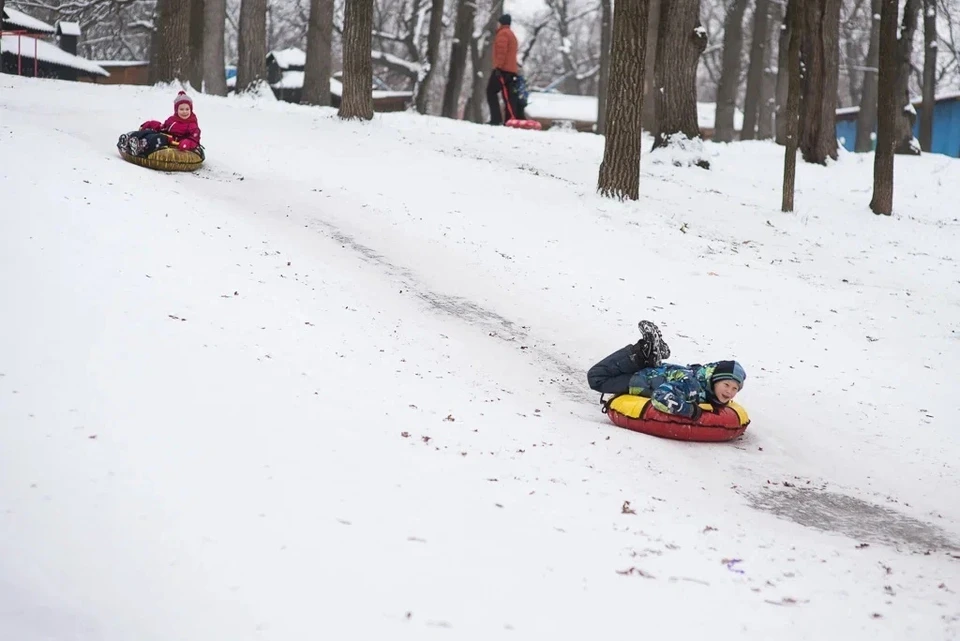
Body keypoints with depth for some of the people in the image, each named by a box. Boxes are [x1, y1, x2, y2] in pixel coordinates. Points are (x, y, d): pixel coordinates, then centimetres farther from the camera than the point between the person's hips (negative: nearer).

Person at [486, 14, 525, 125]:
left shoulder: (502, 33, -5)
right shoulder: (511, 34, 25)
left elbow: (501, 51, -17)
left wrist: (498, 67, -21)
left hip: (503, 69, -9)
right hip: (512, 69, 9)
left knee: (491, 92, -5)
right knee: (509, 95, 4)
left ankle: (496, 118, -14)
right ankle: (512, 119, -4)